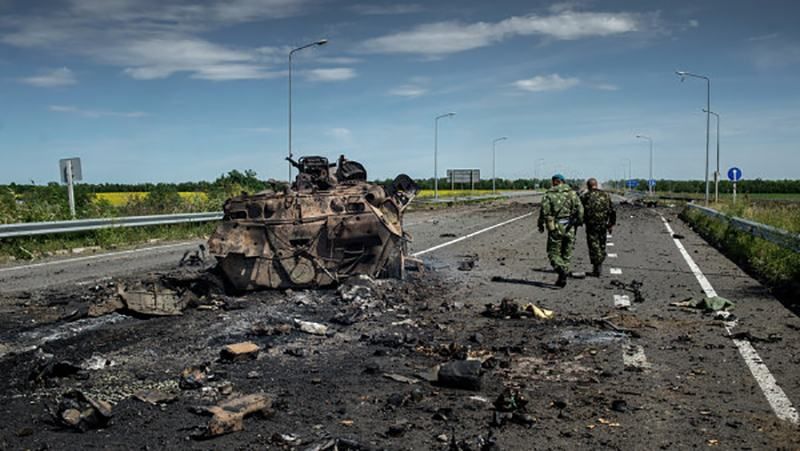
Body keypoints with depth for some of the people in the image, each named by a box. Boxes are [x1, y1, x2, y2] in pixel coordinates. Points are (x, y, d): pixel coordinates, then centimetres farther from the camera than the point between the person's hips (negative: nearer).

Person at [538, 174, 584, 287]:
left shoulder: (549, 195, -2)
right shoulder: (572, 193, 5)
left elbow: (544, 211, -8)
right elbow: (580, 209, -4)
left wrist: (541, 225, 3)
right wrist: (578, 223, 5)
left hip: (555, 228, -3)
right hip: (569, 228, 3)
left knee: (553, 253, 7)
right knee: (566, 254, 14)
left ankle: (562, 270, -19)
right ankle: (562, 278, 15)